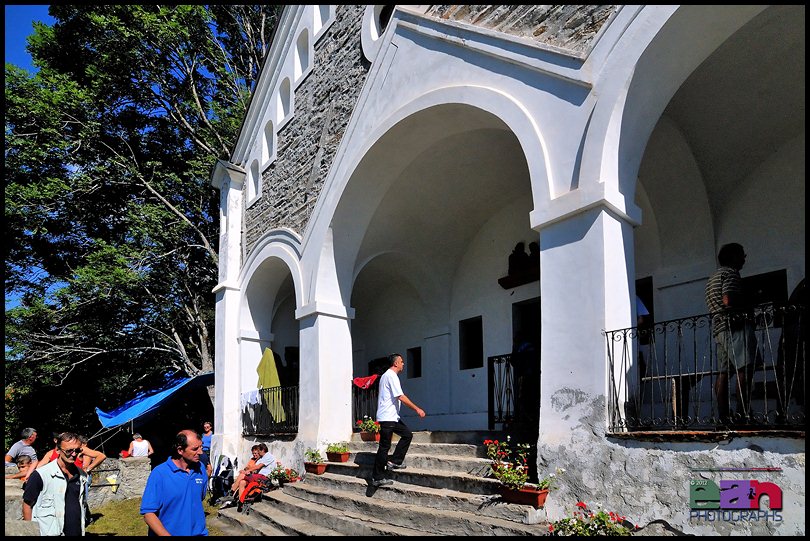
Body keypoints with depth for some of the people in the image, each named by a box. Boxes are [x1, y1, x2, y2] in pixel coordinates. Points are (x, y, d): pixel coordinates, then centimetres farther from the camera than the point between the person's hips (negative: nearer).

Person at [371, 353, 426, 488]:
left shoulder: (386, 375, 19)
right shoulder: (392, 376, -14)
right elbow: (401, 397, -20)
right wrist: (417, 409, -16)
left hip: (392, 417, 10)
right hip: (387, 417, -10)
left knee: (407, 434, 11)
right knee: (384, 446, -6)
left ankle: (395, 462, 11)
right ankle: (377, 478, -2)